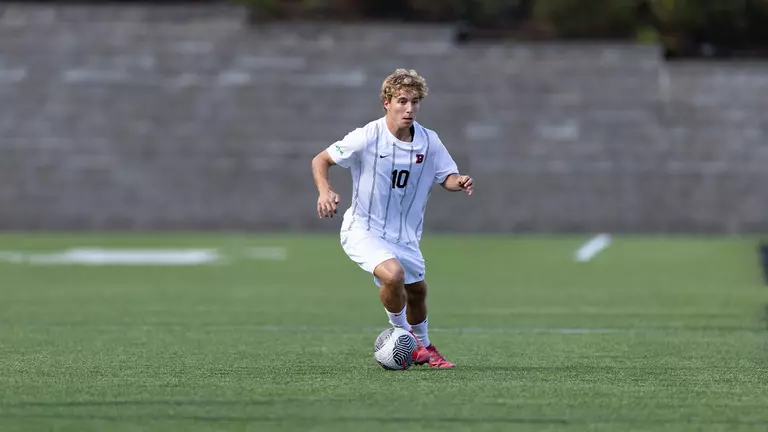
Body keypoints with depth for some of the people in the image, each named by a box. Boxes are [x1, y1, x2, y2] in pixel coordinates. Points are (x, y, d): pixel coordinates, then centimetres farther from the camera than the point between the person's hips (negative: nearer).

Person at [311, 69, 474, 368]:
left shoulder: (429, 142, -6)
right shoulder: (367, 138, -18)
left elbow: (447, 177, 1)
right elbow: (321, 159, -9)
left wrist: (459, 182, -24)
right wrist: (324, 191, -27)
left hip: (404, 236, 5)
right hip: (363, 229, -5)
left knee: (416, 290, 19)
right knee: (393, 274, -30)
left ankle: (423, 347, 48)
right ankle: (402, 333, -2)